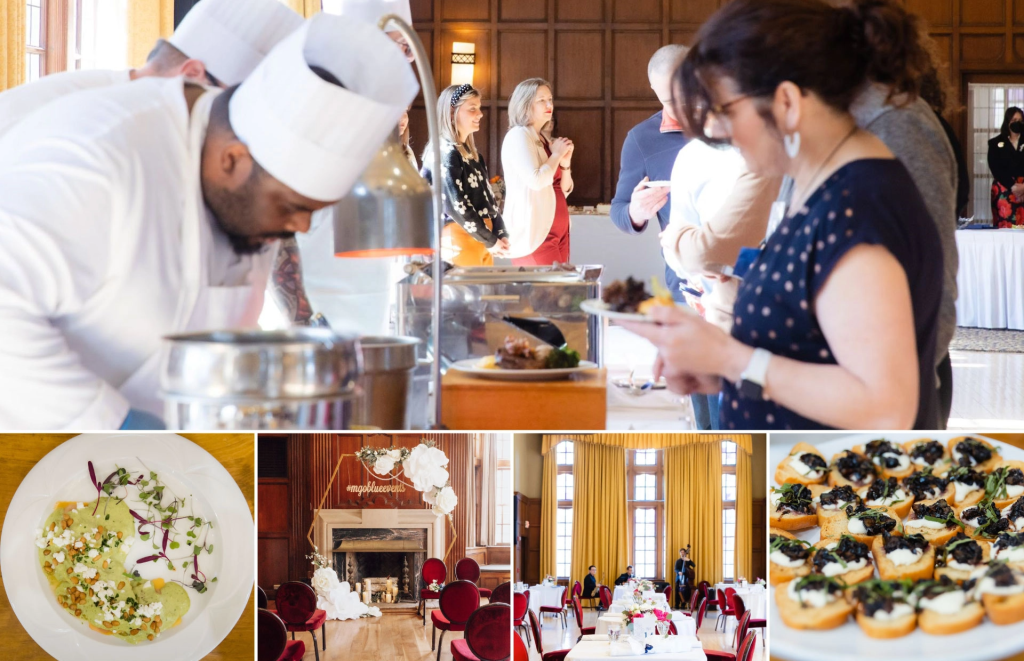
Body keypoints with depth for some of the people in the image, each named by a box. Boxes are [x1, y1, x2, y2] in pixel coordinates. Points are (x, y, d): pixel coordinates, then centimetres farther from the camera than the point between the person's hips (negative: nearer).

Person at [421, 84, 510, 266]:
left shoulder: (473, 153, 17)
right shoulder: (445, 153, -10)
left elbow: (488, 197, 15)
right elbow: (456, 205, -18)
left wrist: (501, 234, 0)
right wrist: (490, 240, -13)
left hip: (483, 239, 8)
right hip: (459, 240, -8)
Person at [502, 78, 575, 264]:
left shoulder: (543, 141, 17)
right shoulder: (518, 135, -9)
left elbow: (563, 191, 18)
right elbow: (536, 180, -23)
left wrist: (565, 163, 1)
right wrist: (556, 154, -8)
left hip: (557, 232, 9)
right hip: (533, 233, -9)